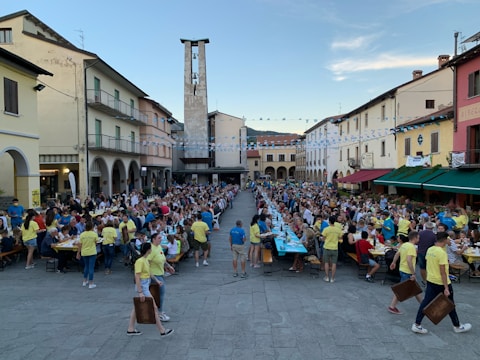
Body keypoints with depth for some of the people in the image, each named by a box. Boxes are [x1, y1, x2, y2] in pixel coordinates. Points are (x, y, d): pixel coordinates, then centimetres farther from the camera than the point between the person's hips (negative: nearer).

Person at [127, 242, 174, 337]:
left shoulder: (146, 260, 5)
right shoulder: (140, 261, -23)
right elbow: (137, 277, -24)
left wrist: (156, 280, 23)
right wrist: (140, 292, -25)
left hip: (146, 286, 10)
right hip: (142, 286, -10)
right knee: (154, 308, -2)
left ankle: (130, 329, 29)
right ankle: (162, 331, 7)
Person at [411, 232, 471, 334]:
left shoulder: (429, 250, 2)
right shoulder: (442, 253, -22)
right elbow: (443, 272, -23)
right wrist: (446, 288, -20)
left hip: (430, 281, 7)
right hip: (441, 283, -7)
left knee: (426, 302, 8)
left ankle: (417, 325, 7)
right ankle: (457, 326, 33)